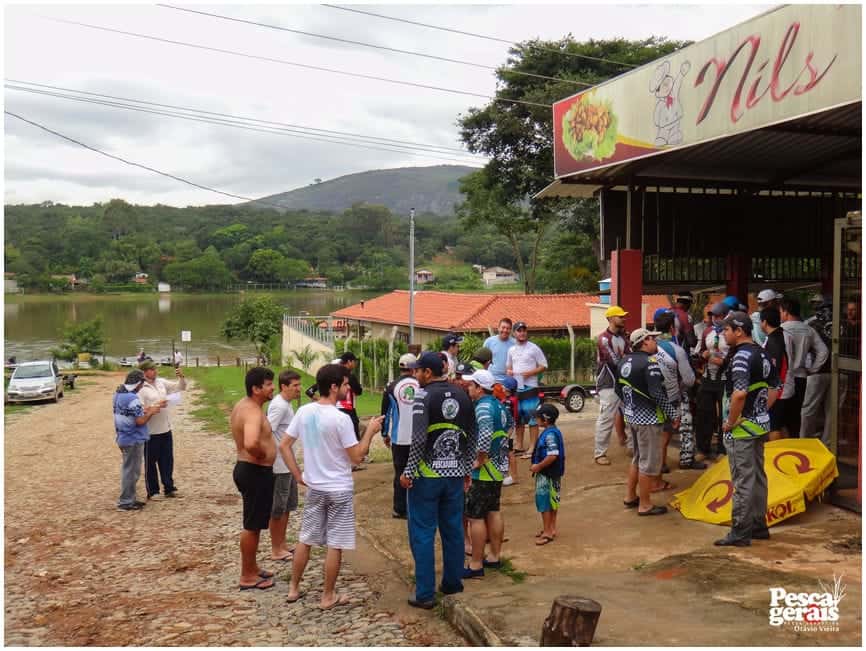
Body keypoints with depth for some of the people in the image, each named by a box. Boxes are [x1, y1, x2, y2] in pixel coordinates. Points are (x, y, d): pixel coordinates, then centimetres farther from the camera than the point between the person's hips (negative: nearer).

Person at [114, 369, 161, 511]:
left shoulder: (118, 394, 6)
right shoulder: (132, 398, -23)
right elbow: (140, 421, -22)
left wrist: (143, 410, 9)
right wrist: (151, 412, -7)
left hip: (123, 438, 9)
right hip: (133, 440, -9)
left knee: (128, 469, 18)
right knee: (131, 471, 1)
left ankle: (129, 498, 27)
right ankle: (125, 502, 8)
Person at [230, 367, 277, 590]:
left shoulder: (243, 405, 8)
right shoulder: (253, 412, -24)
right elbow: (251, 444, -42)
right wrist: (262, 454, -20)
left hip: (249, 469, 10)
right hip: (255, 472, -10)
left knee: (254, 523, 21)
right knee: (252, 525, 1)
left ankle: (252, 568, 35)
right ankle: (247, 577, 12)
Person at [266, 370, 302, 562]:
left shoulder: (286, 404, 10)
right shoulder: (279, 406, -20)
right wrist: (273, 455, -23)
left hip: (288, 465, 10)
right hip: (279, 466, -10)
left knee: (287, 507, 17)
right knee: (277, 509, 2)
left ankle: (282, 545, 28)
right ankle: (276, 550, 11)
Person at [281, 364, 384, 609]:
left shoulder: (303, 412, -2)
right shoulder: (341, 419, -21)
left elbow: (284, 446, 3)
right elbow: (356, 457, -15)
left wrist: (298, 475, 8)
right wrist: (370, 431, -4)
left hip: (313, 487, 6)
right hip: (340, 490, -6)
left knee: (305, 539, 17)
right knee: (334, 545, 5)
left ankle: (294, 588, 27)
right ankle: (328, 596, 14)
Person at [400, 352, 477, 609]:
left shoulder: (424, 395, -11)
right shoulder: (461, 395, 7)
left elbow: (419, 438, -19)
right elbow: (473, 436, 12)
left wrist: (409, 472, -12)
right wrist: (467, 469, 20)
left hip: (427, 475, -6)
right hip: (455, 474, 6)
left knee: (422, 533, 1)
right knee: (453, 530, 15)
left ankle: (425, 594, 3)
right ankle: (453, 583, 26)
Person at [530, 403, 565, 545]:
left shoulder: (550, 434, -23)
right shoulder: (553, 431, 9)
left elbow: (552, 455, -30)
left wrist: (538, 466, -21)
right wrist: (538, 465, 14)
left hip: (547, 474, -10)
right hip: (551, 473, 10)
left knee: (544, 501, -2)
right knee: (552, 501, 18)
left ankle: (547, 532, 6)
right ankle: (551, 528, 29)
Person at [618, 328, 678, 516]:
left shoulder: (624, 361, 8)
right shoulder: (649, 362, -18)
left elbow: (619, 389, 15)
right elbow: (658, 393, -22)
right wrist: (673, 415, -14)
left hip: (631, 417, 9)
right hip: (648, 419, -9)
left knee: (638, 458, 22)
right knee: (649, 462, 2)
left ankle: (630, 497, 30)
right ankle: (644, 505, 9)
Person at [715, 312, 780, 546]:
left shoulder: (741, 356, -19)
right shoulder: (762, 354, 11)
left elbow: (739, 393, -30)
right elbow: (774, 389, 18)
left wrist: (731, 421, -19)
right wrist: (762, 412, 16)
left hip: (742, 429, -9)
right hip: (761, 424, 9)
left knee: (742, 480, -3)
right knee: (758, 477, 16)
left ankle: (740, 533, 3)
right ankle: (758, 525, 26)